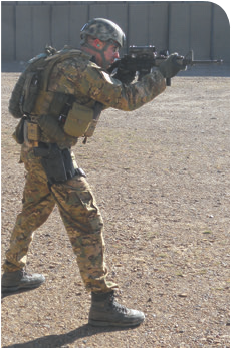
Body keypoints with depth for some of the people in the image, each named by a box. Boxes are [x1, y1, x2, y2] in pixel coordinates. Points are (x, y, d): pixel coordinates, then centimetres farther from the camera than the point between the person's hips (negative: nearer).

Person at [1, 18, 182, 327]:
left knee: (32, 214, 25)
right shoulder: (83, 70, -15)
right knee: (86, 224, -8)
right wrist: (162, 74, -11)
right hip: (53, 154, -10)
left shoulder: (71, 65, 15)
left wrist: (124, 74, 8)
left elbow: (110, 97, 22)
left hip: (35, 150, 10)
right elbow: (127, 100, -19)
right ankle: (103, 304, -5)